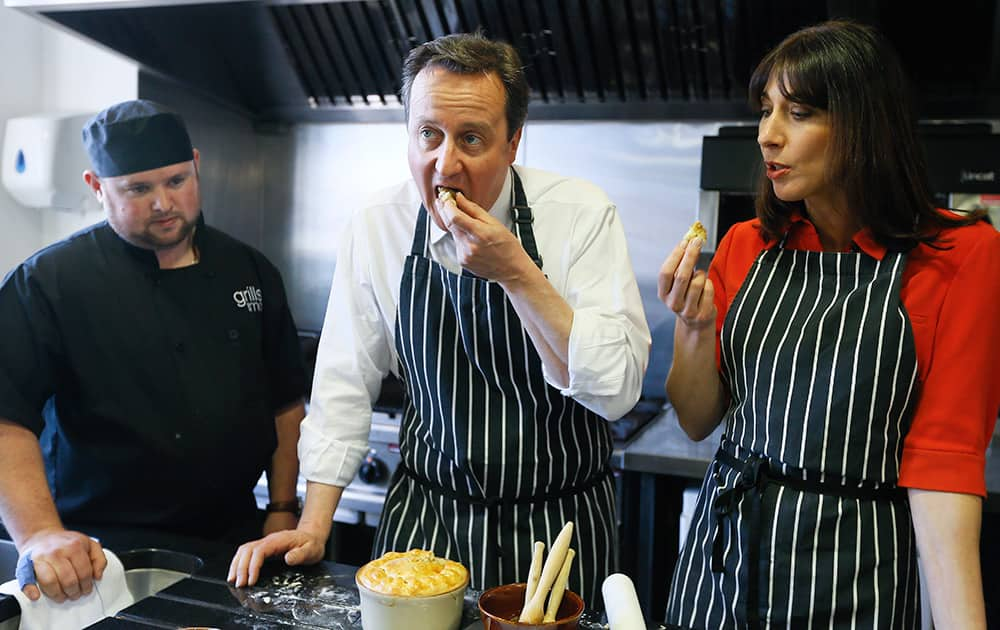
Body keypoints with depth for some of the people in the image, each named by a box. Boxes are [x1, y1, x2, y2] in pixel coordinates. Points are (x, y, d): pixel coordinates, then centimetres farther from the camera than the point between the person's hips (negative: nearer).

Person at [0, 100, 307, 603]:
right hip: (104, 559, -4)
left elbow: (286, 405, 8)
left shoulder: (250, 272, 4)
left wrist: (283, 512, 4)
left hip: (235, 542, 4)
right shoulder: (48, 283, -9)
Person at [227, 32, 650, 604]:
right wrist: (313, 528, -2)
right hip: (422, 521, 2)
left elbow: (618, 389, -19)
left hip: (560, 528, -1)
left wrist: (517, 273, -28)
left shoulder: (582, 214, -15)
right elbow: (346, 384, 0)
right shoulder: (377, 228, -7)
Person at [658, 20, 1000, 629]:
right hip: (724, 552, 4)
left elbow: (944, 454, -12)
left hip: (854, 572, -3)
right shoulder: (746, 247, 0)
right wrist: (696, 327, -14)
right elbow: (697, 420, 4)